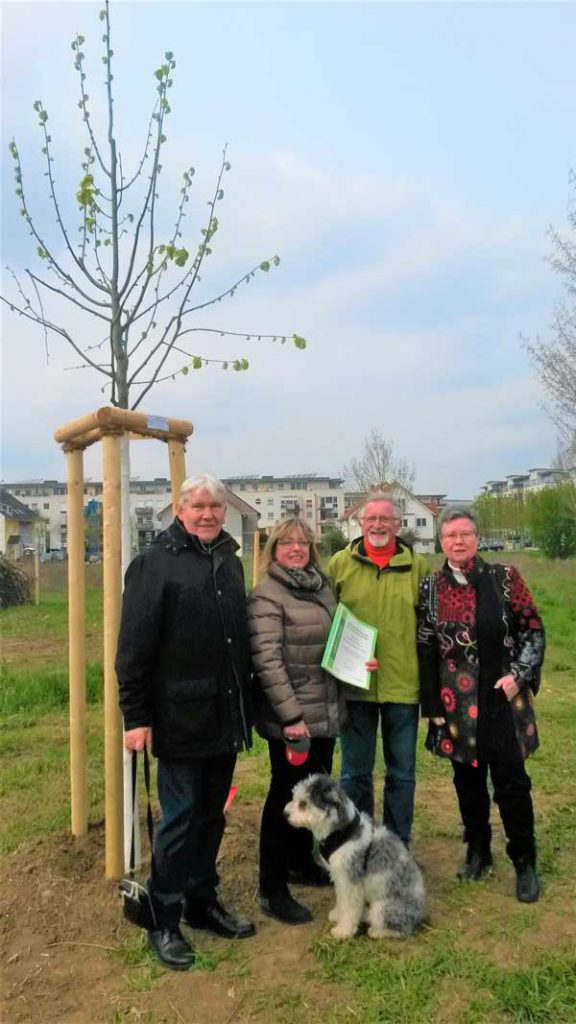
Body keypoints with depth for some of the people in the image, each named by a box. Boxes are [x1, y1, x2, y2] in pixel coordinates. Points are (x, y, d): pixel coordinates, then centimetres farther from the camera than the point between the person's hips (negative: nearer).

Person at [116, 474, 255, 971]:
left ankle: (202, 900, 33)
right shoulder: (155, 563, -9)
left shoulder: (230, 562, 11)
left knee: (212, 814, 16)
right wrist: (136, 716, -14)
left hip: (226, 717, 6)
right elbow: (134, 646, -11)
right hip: (180, 718, -6)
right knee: (180, 817, 2)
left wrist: (246, 705, 15)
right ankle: (164, 920, 18)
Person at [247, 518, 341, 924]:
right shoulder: (266, 596, -13)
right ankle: (273, 890, 16)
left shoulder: (322, 587, 10)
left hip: (325, 713, 7)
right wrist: (290, 715, -22)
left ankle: (303, 862, 39)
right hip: (290, 717, -7)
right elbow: (267, 661, -19)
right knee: (286, 794, 2)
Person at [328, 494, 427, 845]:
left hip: (403, 684, 1)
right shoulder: (341, 562, 0)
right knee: (355, 772, 13)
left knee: (402, 773, 14)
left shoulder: (417, 565, 1)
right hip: (355, 684, 0)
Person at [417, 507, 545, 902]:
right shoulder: (431, 588, 1)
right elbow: (426, 651, 3)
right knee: (467, 780, 13)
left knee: (511, 781, 4)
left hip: (502, 697, -2)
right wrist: (432, 706, 2)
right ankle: (478, 853, 32)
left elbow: (533, 629, 1)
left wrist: (519, 675, -11)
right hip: (457, 702, 2)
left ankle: (525, 863, 22)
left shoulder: (505, 577, -3)